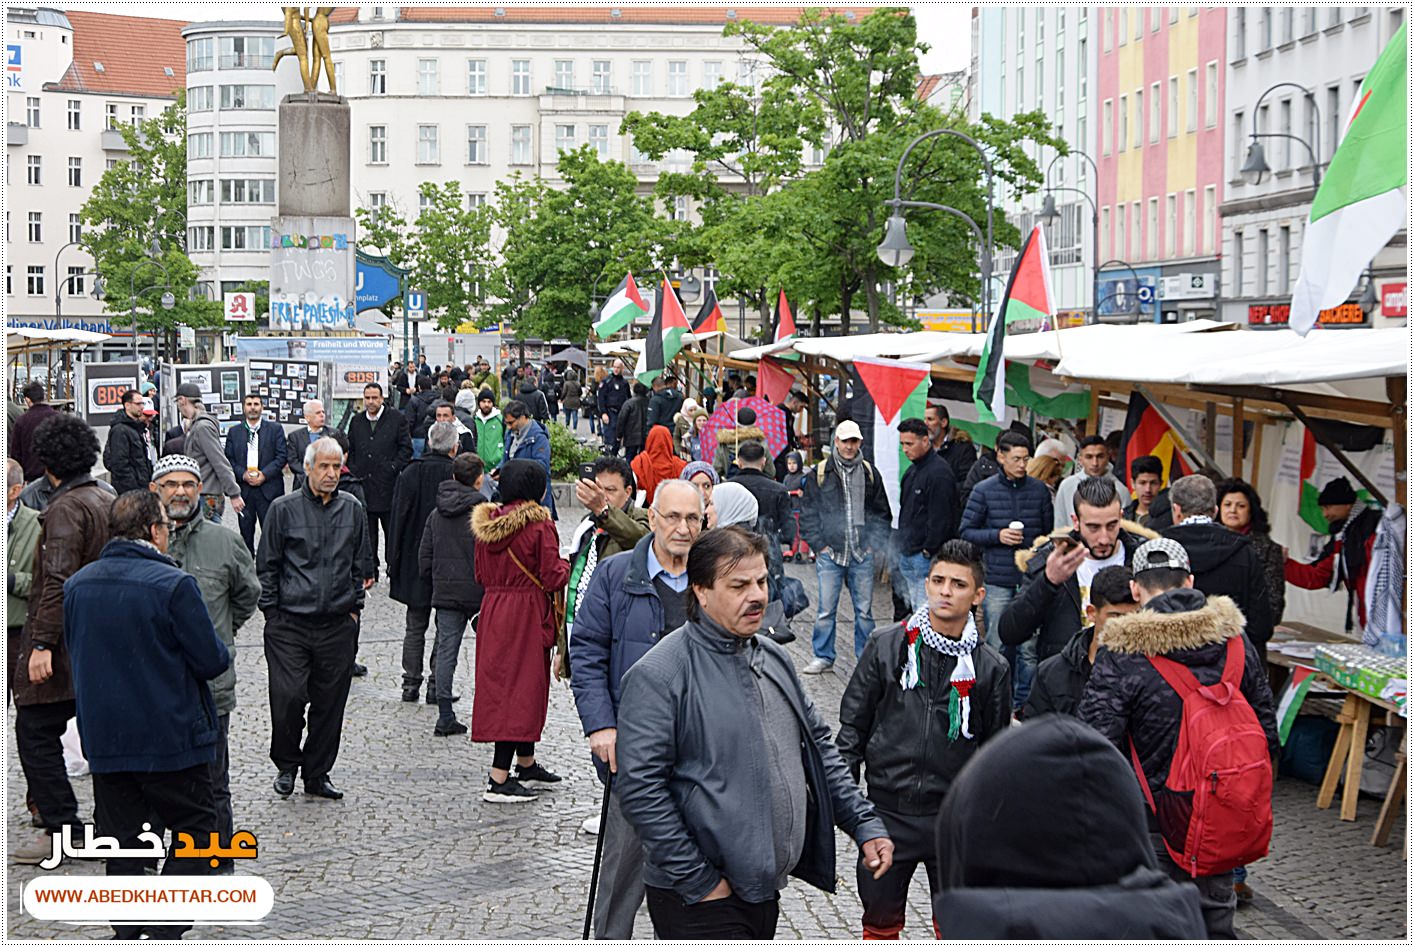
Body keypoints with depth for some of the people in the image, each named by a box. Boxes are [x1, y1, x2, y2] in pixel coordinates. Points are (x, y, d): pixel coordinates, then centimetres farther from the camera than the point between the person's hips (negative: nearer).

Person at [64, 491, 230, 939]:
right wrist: (221, 653, 9)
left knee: (122, 841, 12)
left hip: (103, 738, 6)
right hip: (171, 734, -5)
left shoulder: (76, 584, 4)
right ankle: (164, 930, -1)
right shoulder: (173, 585, -17)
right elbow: (211, 660, -12)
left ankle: (128, 933, 15)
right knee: (195, 828, 7)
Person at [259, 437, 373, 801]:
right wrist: (272, 612, 0)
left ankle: (317, 774, 18)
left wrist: (354, 607, 11)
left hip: (338, 624, 3)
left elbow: (361, 564, 17)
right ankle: (286, 765, 14)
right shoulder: (284, 509, -1)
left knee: (330, 703, 6)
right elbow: (267, 566, 4)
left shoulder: (352, 510, 8)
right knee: (287, 697, -9)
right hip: (290, 624, -3)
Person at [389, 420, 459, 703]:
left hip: (414, 564, 2)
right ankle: (437, 684, 7)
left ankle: (411, 682, 12)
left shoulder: (409, 474, -2)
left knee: (415, 627, 13)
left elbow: (397, 519, 0)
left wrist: (393, 562, 6)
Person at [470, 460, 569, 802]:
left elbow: (481, 575, 12)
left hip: (492, 612, 7)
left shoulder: (485, 524, 5)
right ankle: (499, 780, -7)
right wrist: (565, 566, 5)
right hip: (527, 616, -7)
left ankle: (526, 763, 33)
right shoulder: (539, 525, -15)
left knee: (499, 682, 18)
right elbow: (553, 579, -15)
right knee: (521, 687, -3)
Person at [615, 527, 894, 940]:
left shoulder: (773, 658, 12)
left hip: (765, 889, 8)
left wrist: (865, 824, 10)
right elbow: (639, 787, -18)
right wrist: (697, 881, -18)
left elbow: (819, 746, 20)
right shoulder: (659, 674, -14)